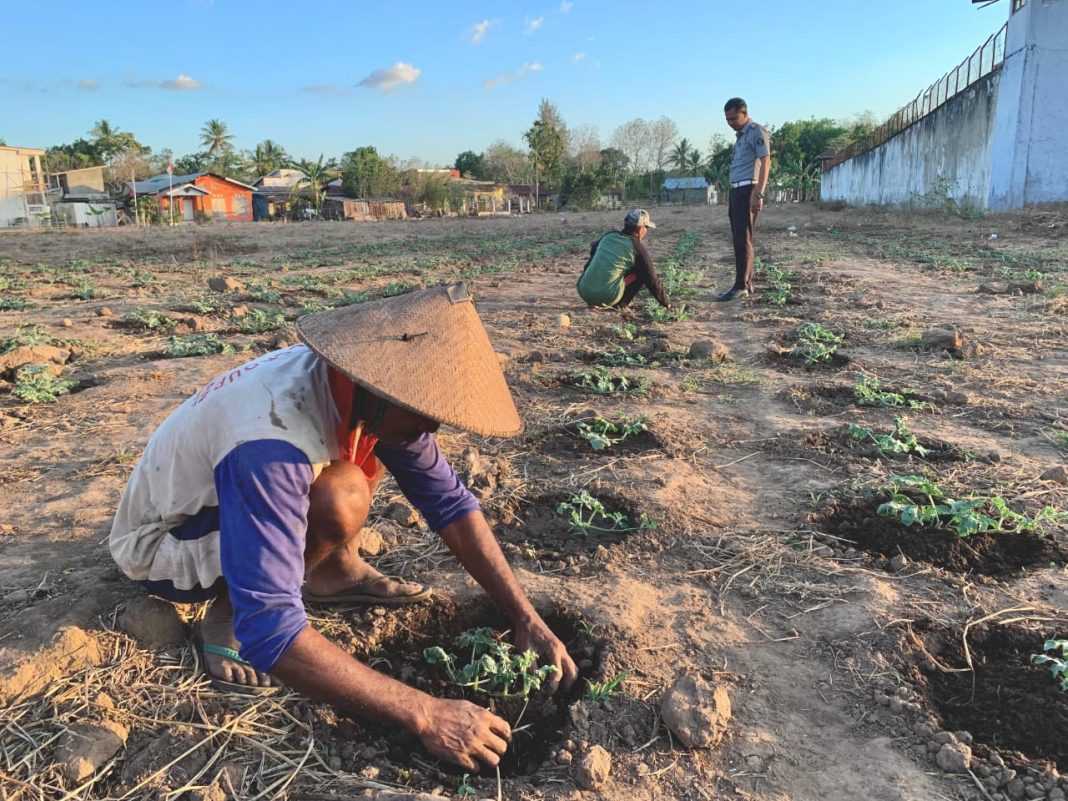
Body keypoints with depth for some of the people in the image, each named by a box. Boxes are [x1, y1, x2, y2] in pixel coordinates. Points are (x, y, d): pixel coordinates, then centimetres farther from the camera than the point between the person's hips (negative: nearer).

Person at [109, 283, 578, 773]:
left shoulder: (364, 390, -16)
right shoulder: (272, 442, -40)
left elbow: (449, 501, -9)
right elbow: (269, 631, -43)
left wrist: (525, 617, -15)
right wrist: (425, 715, -40)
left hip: (225, 494, 7)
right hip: (161, 542, -7)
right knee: (340, 498, -33)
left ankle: (335, 570, 5)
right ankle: (228, 614, -10)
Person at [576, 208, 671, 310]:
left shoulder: (608, 236, 13)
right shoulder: (638, 249, -2)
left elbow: (593, 249, 36)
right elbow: (652, 280, 4)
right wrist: (666, 303, 17)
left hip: (583, 292, 5)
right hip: (607, 297, -5)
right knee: (642, 273, 9)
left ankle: (595, 302, 22)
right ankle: (619, 304, 8)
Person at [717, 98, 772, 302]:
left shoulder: (757, 132, -6)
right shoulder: (740, 136, 22)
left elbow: (765, 163, -13)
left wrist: (759, 194, -22)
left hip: (748, 190, -9)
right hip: (737, 191, 9)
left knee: (743, 239, -10)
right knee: (738, 239, 9)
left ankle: (741, 286, -10)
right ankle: (747, 283, 14)